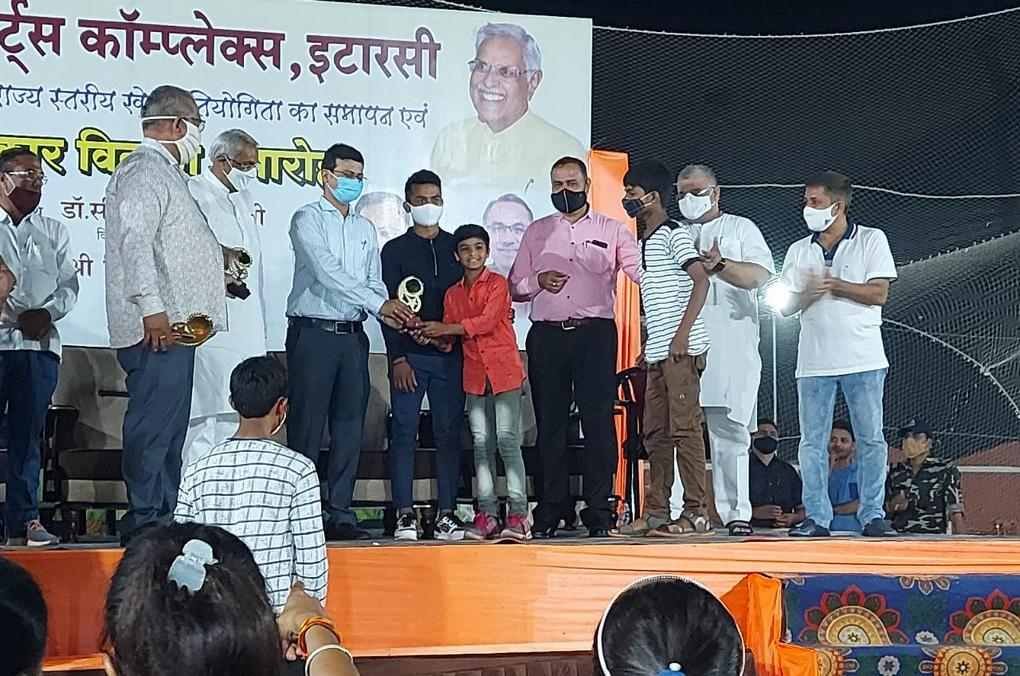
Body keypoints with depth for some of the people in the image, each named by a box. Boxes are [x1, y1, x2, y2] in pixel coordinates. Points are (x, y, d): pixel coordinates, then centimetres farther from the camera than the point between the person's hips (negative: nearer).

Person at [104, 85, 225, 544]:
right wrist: (152, 309, -26)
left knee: (170, 425, 13)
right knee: (153, 424, -9)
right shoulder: (144, 170, -9)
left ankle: (164, 516, 18)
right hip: (157, 327, -11)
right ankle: (144, 520, -7)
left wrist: (216, 259, 21)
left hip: (175, 325, 11)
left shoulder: (165, 173, 23)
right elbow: (134, 239, -21)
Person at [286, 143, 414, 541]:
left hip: (353, 335, 6)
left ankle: (340, 513, 10)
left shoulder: (365, 229, 18)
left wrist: (386, 311, -9)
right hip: (313, 331, -6)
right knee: (307, 426, -5)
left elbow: (374, 281, 14)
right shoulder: (307, 219, -3)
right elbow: (327, 271, -15)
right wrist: (379, 304, -21)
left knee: (349, 426, 5)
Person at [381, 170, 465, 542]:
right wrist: (398, 358, -8)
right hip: (409, 357, -2)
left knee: (449, 433, 1)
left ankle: (447, 514, 5)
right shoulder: (395, 250, 5)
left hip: (450, 355, 2)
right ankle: (405, 514, 0)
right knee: (404, 433, -4)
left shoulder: (457, 247, 12)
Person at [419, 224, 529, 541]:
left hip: (504, 369, -5)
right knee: (481, 442, 4)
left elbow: (487, 321, -15)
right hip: (474, 374, 5)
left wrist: (446, 329, -15)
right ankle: (486, 514, 6)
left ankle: (519, 514, -10)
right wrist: (436, 337, -10)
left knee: (507, 439, -10)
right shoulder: (452, 294, 15)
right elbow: (450, 337, 12)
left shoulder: (497, 284, -2)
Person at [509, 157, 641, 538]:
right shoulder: (537, 232, 18)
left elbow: (645, 272, 2)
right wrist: (538, 281, -4)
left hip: (595, 334, -2)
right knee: (550, 424, 2)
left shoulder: (611, 231, 11)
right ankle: (551, 510, 7)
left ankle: (598, 511, -3)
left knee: (598, 421, -6)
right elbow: (515, 288, 17)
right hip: (547, 336, 2)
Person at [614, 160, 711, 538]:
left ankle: (696, 513, -5)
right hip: (656, 352, 9)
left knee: (685, 428, -8)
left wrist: (682, 334, -21)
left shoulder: (674, 234, -6)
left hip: (680, 349, -9)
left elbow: (701, 282, -15)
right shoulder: (642, 242, 21)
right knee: (655, 433, 9)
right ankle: (656, 513, 13)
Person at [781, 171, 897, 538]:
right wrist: (809, 293, -11)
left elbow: (879, 293, -6)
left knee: (871, 439, -1)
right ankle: (816, 517, 6)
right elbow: (785, 306, 9)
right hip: (814, 359, 3)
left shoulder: (871, 240, 3)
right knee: (812, 442, 1)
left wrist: (834, 285, -13)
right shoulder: (799, 250, 14)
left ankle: (872, 515, 5)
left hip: (863, 358, -3)